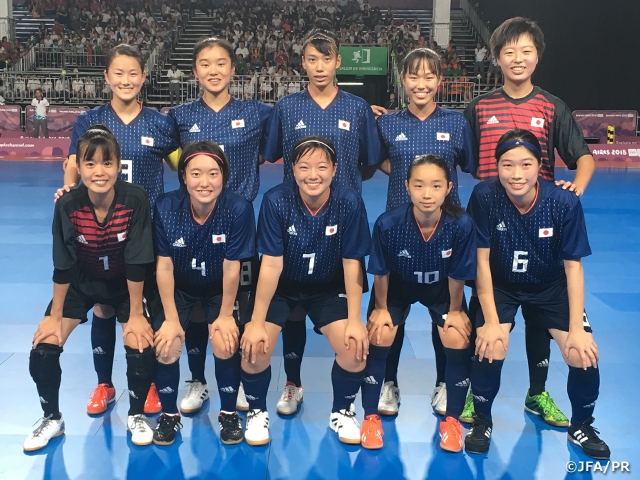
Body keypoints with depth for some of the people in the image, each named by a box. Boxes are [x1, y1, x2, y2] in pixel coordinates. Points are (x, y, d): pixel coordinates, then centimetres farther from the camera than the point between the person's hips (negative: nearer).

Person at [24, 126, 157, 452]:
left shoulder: (135, 200, -28)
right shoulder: (68, 206, -24)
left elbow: (137, 263, -23)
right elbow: (63, 266, -15)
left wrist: (136, 314, -18)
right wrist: (54, 316, -8)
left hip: (125, 286, -1)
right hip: (81, 284, 2)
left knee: (141, 348, -19)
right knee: (43, 349, -9)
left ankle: (136, 416, 11)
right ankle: (52, 419, 17)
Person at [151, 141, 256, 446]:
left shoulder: (238, 208, -29)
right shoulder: (166, 207, -25)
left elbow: (231, 267, -20)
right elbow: (164, 266, -17)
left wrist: (225, 315, -13)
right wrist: (172, 318, -14)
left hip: (220, 289, -1)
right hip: (178, 288, 1)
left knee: (226, 346, -19)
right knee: (166, 348, -14)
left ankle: (229, 414, 9)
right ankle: (169, 415, 14)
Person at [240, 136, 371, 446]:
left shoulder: (349, 202, -21)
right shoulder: (276, 201, -23)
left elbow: (351, 262, -13)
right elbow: (271, 264, -21)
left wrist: (354, 320, -15)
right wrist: (256, 323, -22)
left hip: (328, 288, 1)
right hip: (281, 287, -1)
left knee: (356, 348, -18)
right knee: (254, 347, -21)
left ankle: (342, 411, 12)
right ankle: (257, 411, 10)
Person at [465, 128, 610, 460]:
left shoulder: (564, 202, -23)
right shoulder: (484, 196, -25)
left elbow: (573, 265, -14)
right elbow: (482, 261, -18)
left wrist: (577, 329, -17)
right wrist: (491, 322, -21)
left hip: (550, 287, 1)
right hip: (499, 286, -1)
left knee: (584, 355, -14)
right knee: (490, 349, -24)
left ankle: (581, 426, 17)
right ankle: (482, 420, 6)